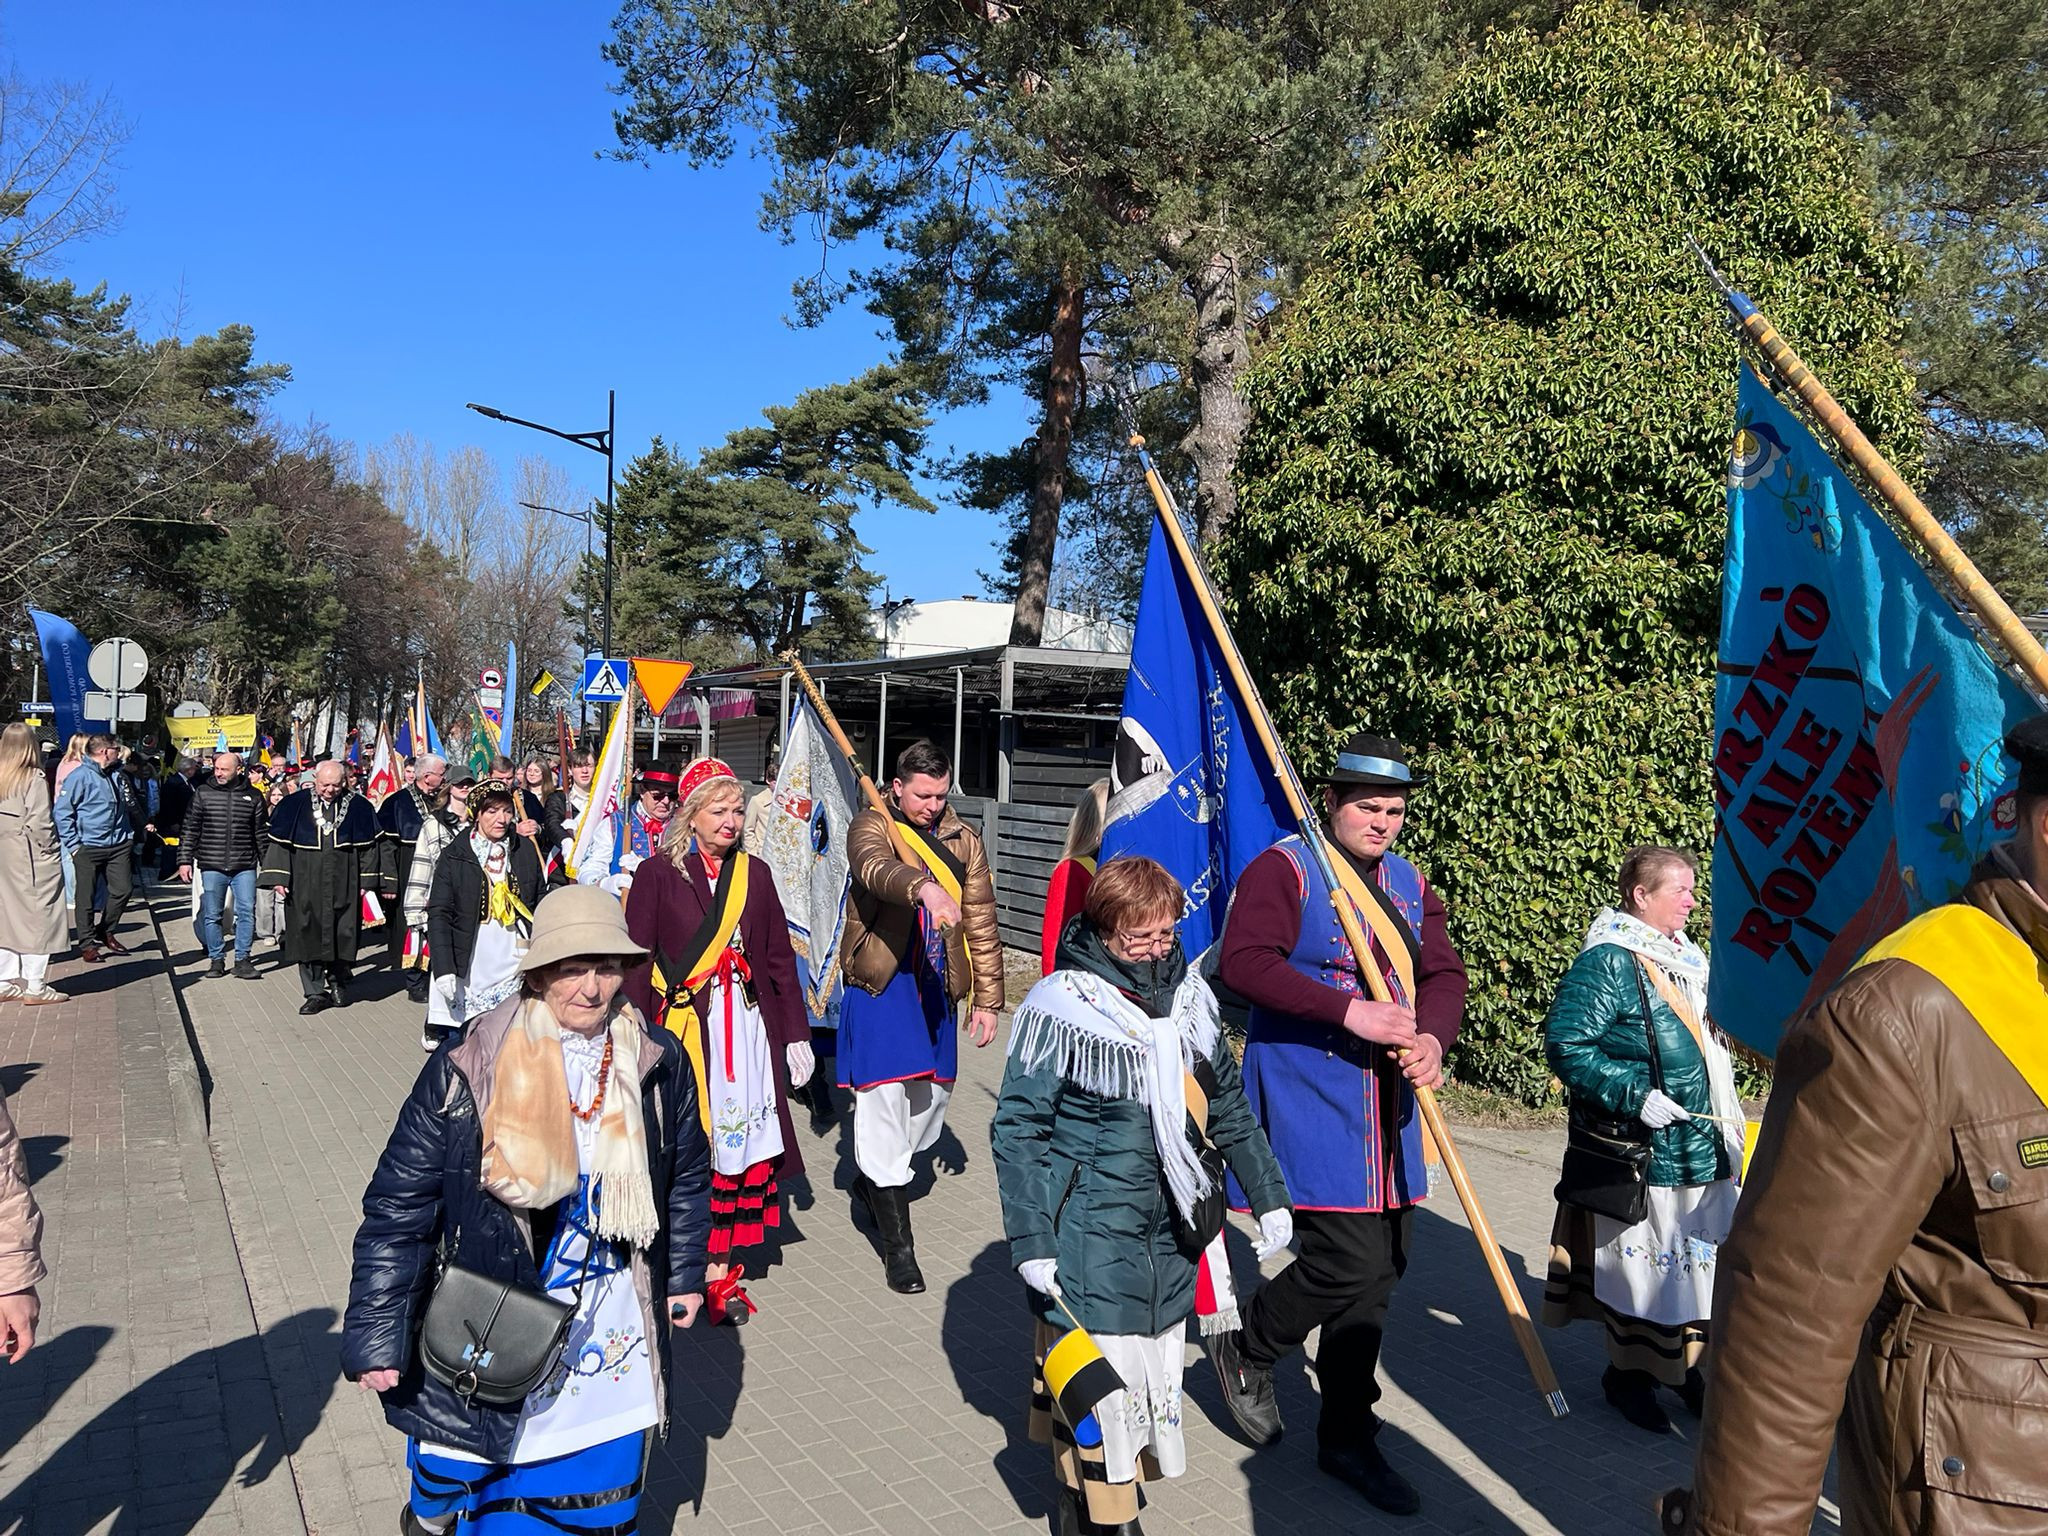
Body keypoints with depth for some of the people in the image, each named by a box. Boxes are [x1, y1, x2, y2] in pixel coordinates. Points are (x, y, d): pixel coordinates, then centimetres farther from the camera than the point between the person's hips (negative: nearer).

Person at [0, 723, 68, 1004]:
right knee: (37, 919, 1)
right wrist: (51, 851, -5)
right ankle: (35, 986, 4)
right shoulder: (34, 778, -13)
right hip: (30, 858, -6)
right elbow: (39, 823, -17)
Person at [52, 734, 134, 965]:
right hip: (88, 848, -6)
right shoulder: (81, 777, -11)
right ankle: (88, 944, 14)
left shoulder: (116, 775, 10)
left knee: (122, 890, 5)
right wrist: (73, 845, -13)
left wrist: (129, 835, 13)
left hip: (119, 846, 6)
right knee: (85, 898, 3)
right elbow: (62, 812, -12)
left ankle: (105, 932, 25)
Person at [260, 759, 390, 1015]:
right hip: (305, 885, 0)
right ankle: (316, 992, 8)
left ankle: (338, 982, 25)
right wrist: (279, 878, -5)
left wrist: (366, 881, 0)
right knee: (308, 935, 1)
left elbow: (368, 846, 4)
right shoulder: (295, 804, 1)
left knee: (343, 935, 4)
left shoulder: (358, 807, 1)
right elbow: (280, 842, 2)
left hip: (344, 885, 0)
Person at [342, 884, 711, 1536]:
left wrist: (685, 1273, 14)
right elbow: (399, 1207, -13)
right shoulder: (466, 1071, -17)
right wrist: (377, 1336, -13)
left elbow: (688, 1176, 8)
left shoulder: (657, 1064, -6)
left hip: (614, 1343, 3)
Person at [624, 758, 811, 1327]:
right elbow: (635, 963, -4)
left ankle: (723, 1269, 13)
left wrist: (796, 1034, 8)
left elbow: (780, 959, 11)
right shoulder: (657, 874, -2)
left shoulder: (753, 874, 8)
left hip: (748, 1028, 3)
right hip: (683, 1029, -3)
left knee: (743, 1146, 2)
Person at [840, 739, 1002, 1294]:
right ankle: (898, 1246, 2)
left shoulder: (963, 839, 10)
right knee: (884, 1103, -8)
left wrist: (987, 998, 9)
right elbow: (876, 868, -29)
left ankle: (873, 1179, 43)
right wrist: (925, 887, -49)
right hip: (880, 985, -5)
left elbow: (981, 924, 11)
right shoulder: (871, 826, -4)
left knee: (931, 1099, 14)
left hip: (936, 987, 5)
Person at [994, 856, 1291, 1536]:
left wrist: (1268, 1194, 17)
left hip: (1169, 1241, 6)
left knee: (1155, 1382, 16)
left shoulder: (1189, 996, 4)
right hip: (1087, 1245, -6)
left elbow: (1228, 1103, 16)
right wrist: (1030, 1242, -16)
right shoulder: (1061, 1008, -15)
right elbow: (1016, 1129, -12)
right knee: (1099, 1389, -2)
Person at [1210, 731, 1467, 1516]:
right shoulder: (1284, 868, -9)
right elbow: (1243, 962, -22)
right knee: (1349, 1259, -12)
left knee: (1380, 1268, 12)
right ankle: (1246, 1346, 18)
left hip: (1387, 1103, 7)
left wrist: (1432, 1038, -11)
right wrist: (1349, 1013, -26)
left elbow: (1444, 972, 10)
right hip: (1310, 1096, -7)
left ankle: (1347, 1437, 28)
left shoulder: (1408, 882, 14)